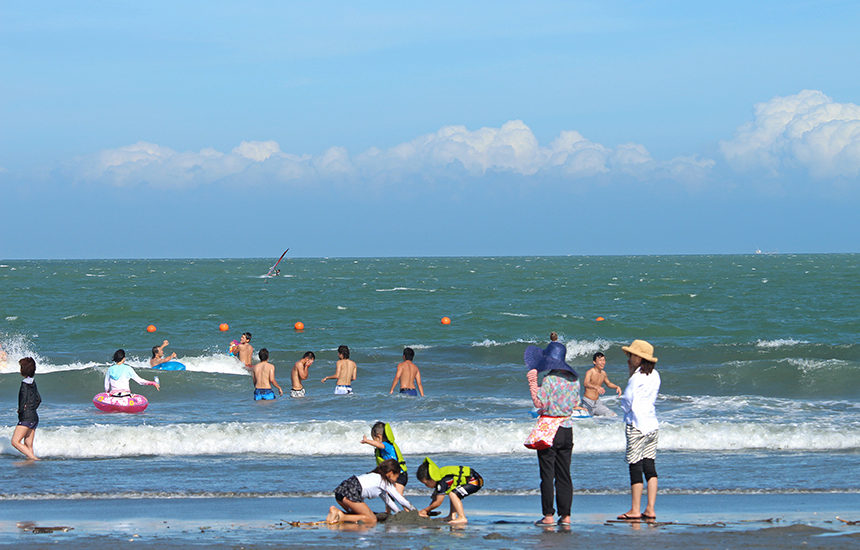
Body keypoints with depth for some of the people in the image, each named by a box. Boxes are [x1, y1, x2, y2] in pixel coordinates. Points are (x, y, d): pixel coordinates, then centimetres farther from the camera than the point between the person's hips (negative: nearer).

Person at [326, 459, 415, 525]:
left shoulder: (376, 477, 32)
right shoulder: (385, 482, 7)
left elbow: (387, 499, 41)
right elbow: (400, 499, 12)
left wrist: (399, 513, 45)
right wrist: (413, 510, 26)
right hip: (350, 492, -9)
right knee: (372, 520, -5)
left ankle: (336, 511, 3)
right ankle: (341, 516, -17)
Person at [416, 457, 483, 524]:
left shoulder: (442, 481, -22)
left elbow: (438, 503, -15)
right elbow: (435, 499, 15)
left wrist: (426, 510, -4)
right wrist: (427, 512, 7)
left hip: (475, 481, -11)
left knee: (452, 494, -22)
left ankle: (462, 518, -25)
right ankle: (452, 516, 13)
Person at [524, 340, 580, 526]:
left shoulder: (549, 379, -13)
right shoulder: (574, 379, 6)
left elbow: (539, 403, -17)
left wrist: (532, 383, -11)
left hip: (549, 427, -6)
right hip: (567, 428, 6)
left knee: (547, 474, -1)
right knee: (564, 474, 10)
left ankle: (548, 515, -2)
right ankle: (565, 515, 8)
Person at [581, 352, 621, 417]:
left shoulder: (603, 373, 6)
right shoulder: (590, 372, -16)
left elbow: (608, 383, 27)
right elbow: (585, 383, -35)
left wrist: (617, 387, 7)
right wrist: (596, 387, -54)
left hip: (596, 403, 7)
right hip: (588, 402, -7)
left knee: (613, 416, 2)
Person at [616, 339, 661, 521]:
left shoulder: (636, 378, -14)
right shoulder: (654, 376, 9)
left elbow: (627, 402, -13)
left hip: (636, 425, -8)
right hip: (652, 424, 8)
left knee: (635, 466, -3)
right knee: (649, 465, 8)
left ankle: (635, 510, 0)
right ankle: (650, 509, 6)